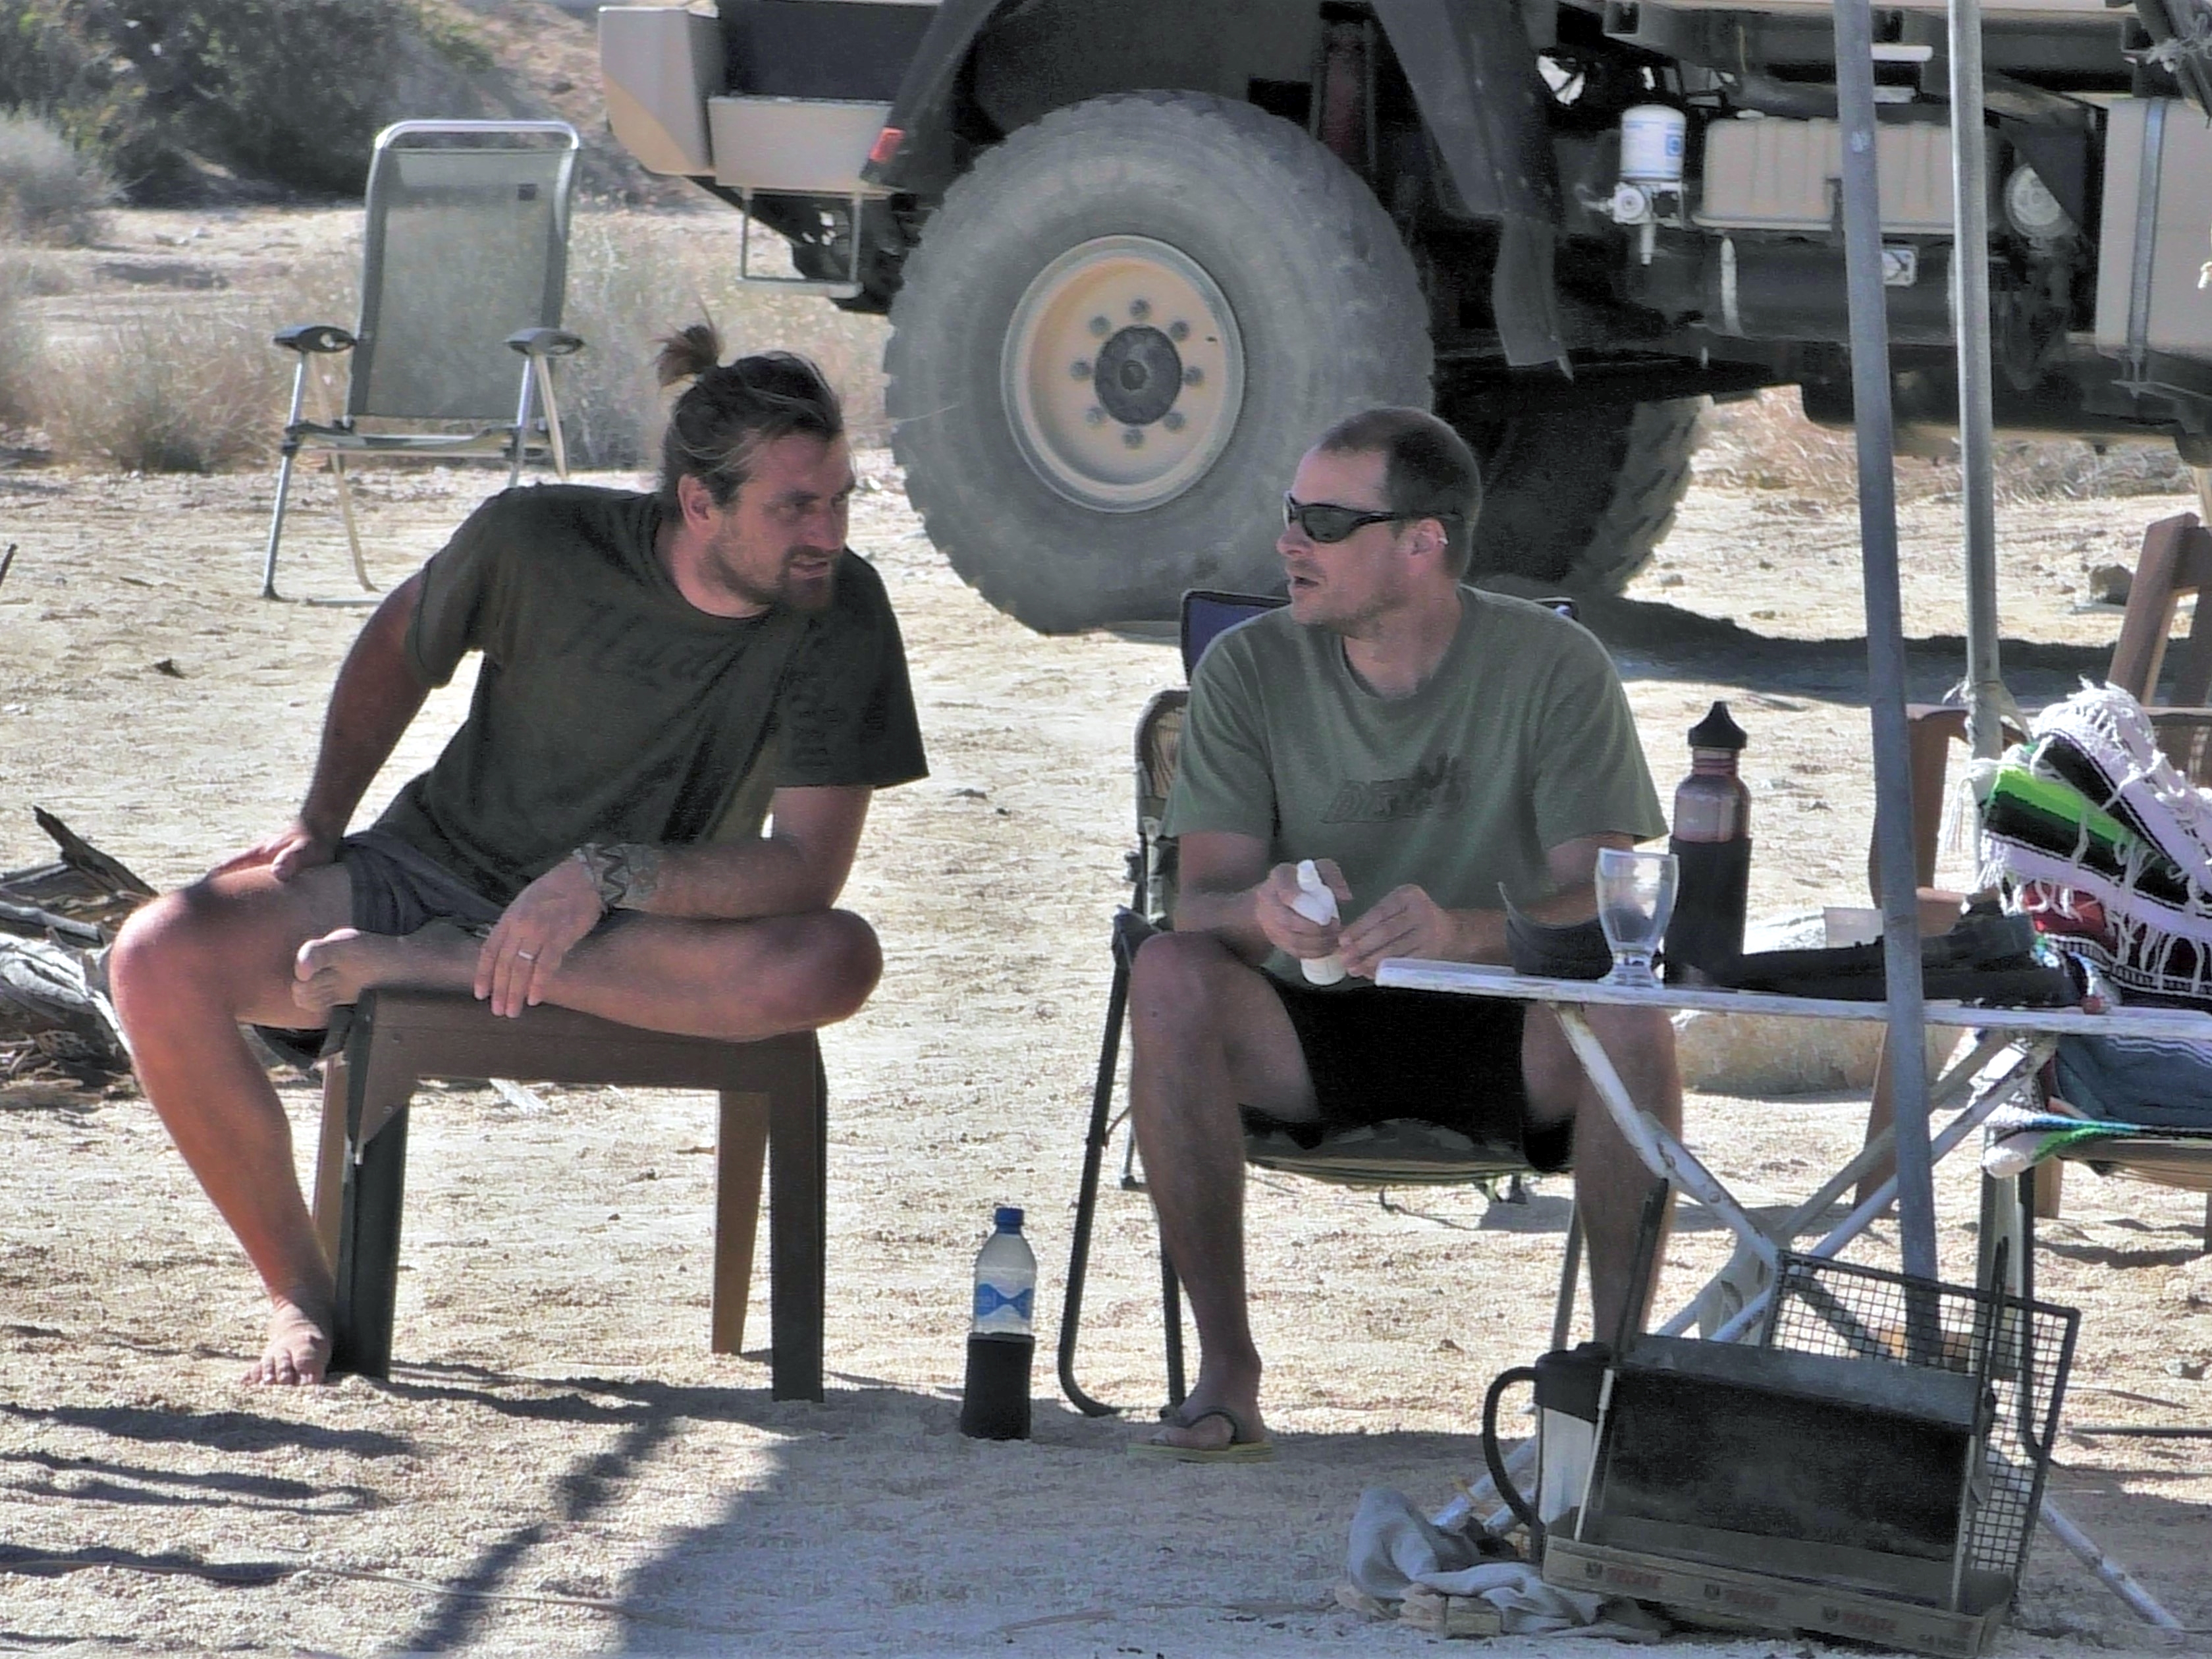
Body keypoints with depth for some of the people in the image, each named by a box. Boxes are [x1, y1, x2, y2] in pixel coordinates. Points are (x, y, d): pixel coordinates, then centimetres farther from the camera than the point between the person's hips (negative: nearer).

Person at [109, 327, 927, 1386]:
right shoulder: (535, 543, -13)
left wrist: (610, 874, -32)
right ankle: (300, 1292, -9)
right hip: (431, 874, 0)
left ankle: (428, 972, -24)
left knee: (836, 961, -34)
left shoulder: (841, 616, -15)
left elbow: (809, 869, -20)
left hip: (650, 946, 0)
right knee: (160, 960, -25)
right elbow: (399, 644, 9)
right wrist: (320, 823, 2)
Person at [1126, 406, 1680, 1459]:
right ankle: (1224, 1366, -21)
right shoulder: (1250, 671, -3)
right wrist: (1261, 910, -36)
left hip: (1503, 1029, -1)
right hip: (1314, 1028, 2)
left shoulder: (1554, 669, -9)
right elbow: (1200, 902, -10)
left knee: (1626, 1014, -34)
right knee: (1170, 977, -29)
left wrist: (1458, 930, -39)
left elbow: (1601, 901, -17)